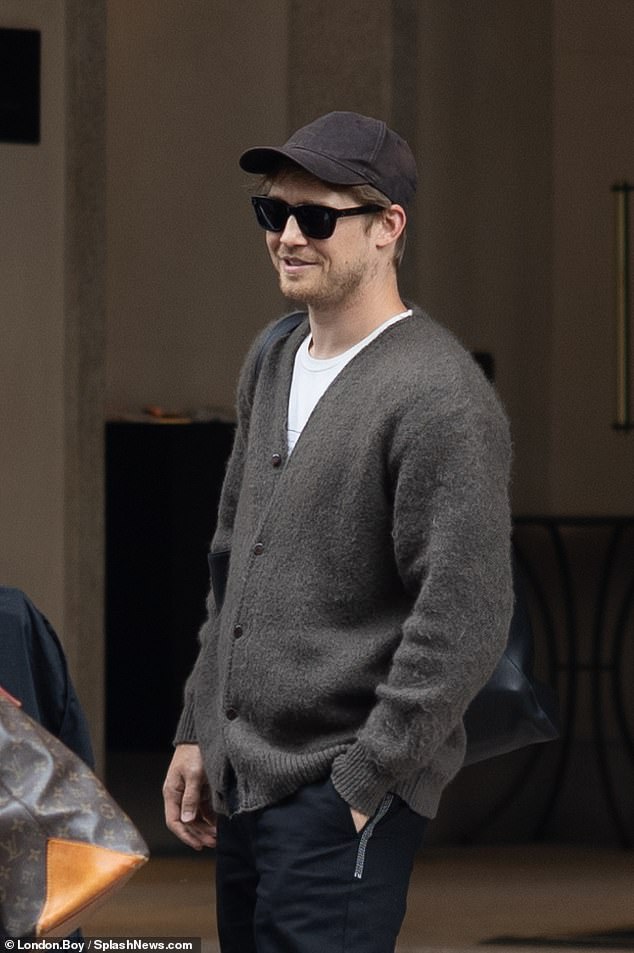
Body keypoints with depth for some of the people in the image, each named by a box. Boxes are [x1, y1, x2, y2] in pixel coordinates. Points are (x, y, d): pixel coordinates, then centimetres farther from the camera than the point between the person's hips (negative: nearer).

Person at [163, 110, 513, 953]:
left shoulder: (438, 400, -14)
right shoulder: (271, 369, 13)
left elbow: (463, 621, -18)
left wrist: (364, 780, -17)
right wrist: (199, 732, 16)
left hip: (342, 798, -8)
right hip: (241, 784, 8)